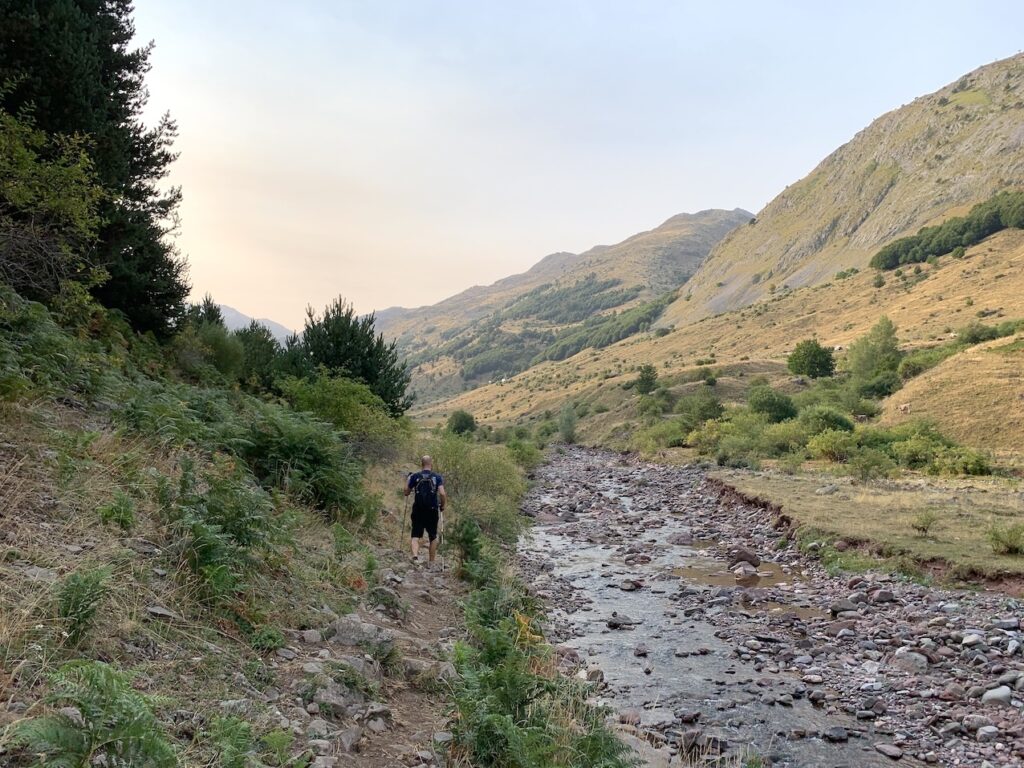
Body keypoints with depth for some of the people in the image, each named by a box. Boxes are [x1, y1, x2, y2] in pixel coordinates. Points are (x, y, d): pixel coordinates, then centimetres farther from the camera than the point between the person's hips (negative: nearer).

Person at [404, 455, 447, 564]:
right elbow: (442, 494, -13)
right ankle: (432, 562, 17)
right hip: (432, 511, 0)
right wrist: (442, 506, 3)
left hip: (418, 510, 0)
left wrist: (408, 480, 21)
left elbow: (406, 492, 6)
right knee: (433, 537, 14)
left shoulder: (414, 476, 1)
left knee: (415, 536, 2)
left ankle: (415, 555, -24)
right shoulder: (437, 477, -2)